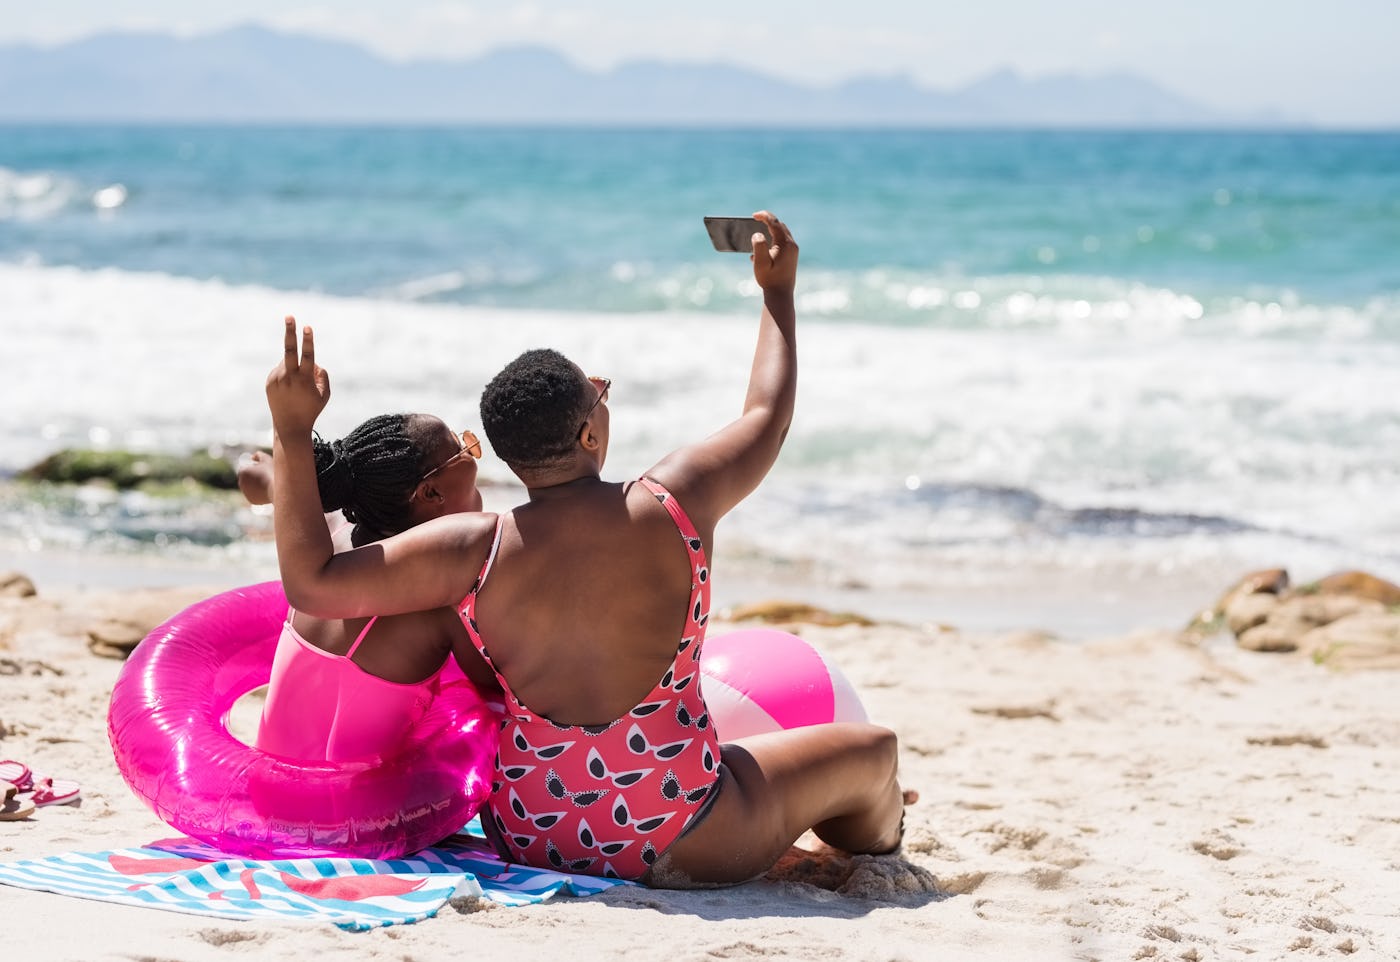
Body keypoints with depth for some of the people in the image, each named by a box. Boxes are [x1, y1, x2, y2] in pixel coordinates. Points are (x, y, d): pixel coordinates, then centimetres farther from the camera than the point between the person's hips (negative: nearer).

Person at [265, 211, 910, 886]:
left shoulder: (472, 550, -13)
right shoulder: (675, 504, -13)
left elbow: (311, 583, -11)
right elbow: (767, 417, 6)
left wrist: (291, 429, -6)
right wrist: (779, 292, 21)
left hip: (529, 840, 3)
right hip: (685, 848, -3)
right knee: (871, 750, 21)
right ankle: (875, 841, 56)